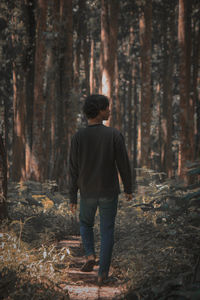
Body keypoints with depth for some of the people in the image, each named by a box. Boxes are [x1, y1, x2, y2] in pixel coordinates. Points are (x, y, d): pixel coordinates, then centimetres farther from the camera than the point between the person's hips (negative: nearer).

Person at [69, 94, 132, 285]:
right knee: (107, 231, 11)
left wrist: (72, 198, 1)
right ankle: (103, 274, 9)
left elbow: (74, 171, -9)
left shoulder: (78, 138, -13)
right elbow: (124, 165, -9)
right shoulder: (114, 135, -16)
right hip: (109, 192, -1)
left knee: (86, 223, 27)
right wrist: (128, 189, 7)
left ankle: (90, 255, 7)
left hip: (87, 192, 1)